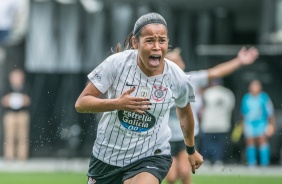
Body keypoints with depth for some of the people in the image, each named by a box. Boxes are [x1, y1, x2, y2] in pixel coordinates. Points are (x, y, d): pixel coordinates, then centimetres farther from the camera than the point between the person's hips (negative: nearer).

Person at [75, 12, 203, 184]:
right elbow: (81, 103, -17)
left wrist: (191, 150, 24)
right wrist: (117, 103, -34)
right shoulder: (117, 63, -18)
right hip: (106, 155, 1)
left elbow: (185, 113, 10)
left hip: (151, 157, -1)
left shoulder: (178, 79, -13)